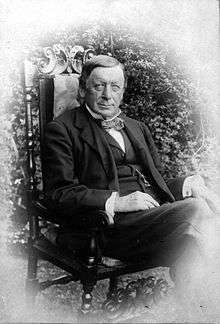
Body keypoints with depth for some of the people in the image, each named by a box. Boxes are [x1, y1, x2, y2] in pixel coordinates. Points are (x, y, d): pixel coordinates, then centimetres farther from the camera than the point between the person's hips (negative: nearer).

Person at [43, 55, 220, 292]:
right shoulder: (62, 129, 5)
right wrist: (116, 202, -17)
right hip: (113, 224, -6)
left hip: (156, 212, 7)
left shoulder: (137, 128, 26)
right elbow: (58, 194, -5)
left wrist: (184, 185, 2)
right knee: (195, 211, -27)